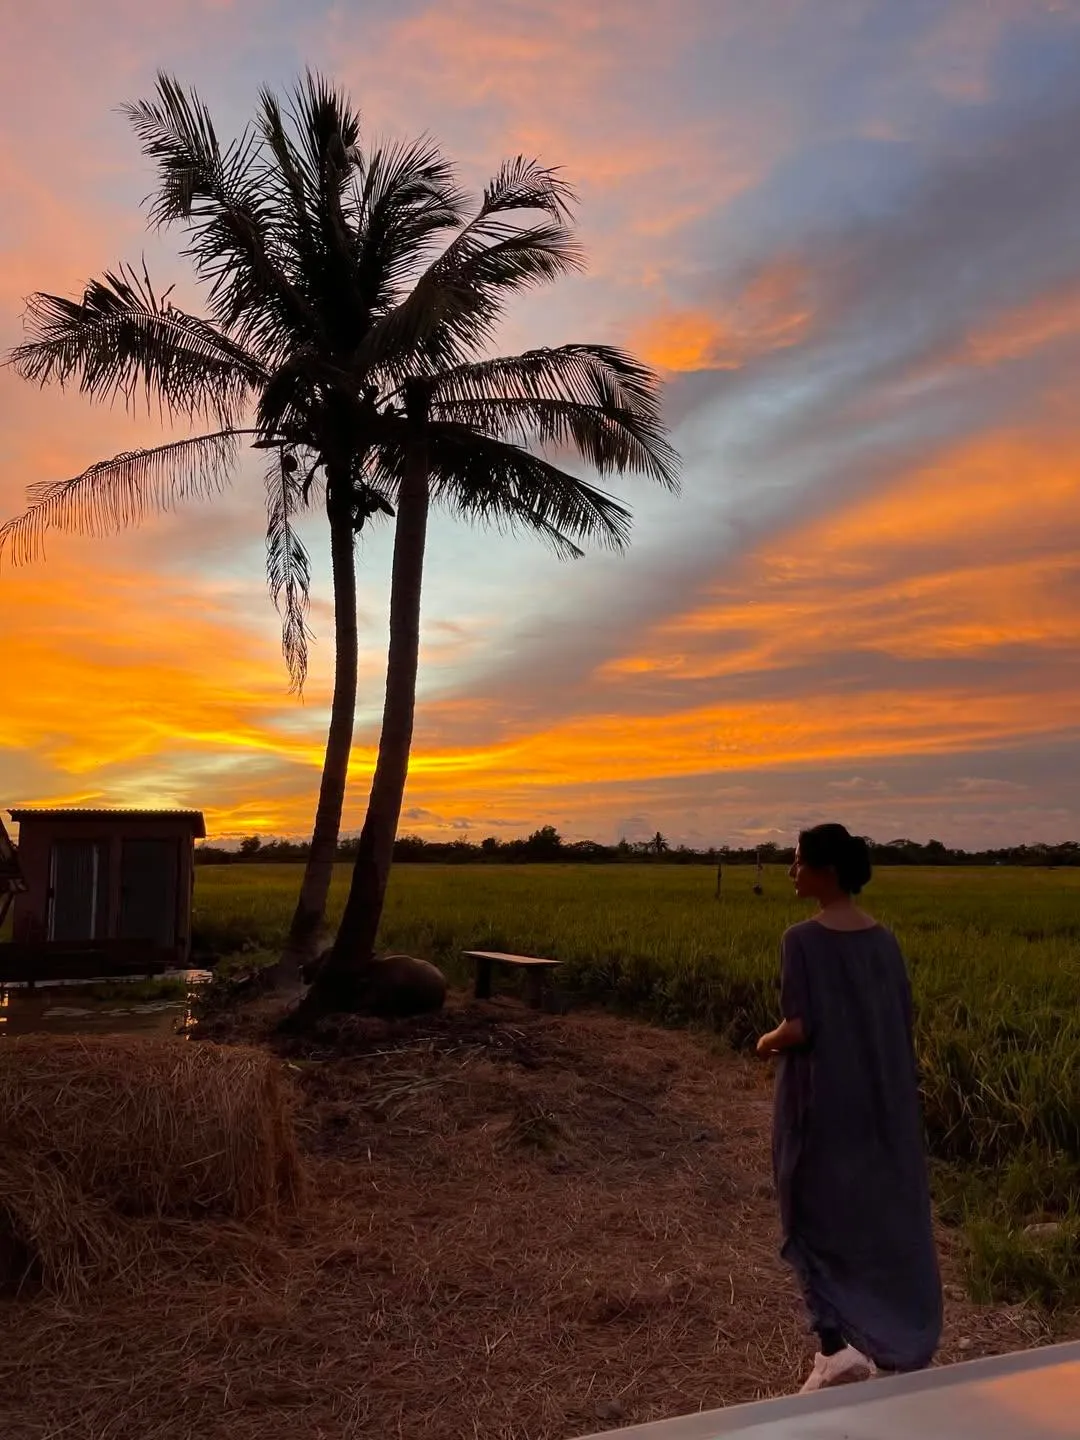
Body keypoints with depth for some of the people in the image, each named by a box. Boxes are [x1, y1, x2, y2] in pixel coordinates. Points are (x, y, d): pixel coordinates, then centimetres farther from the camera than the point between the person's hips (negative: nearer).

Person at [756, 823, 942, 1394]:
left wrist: (767, 1041, 0)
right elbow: (902, 1026, 5)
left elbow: (799, 1029, -21)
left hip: (822, 1101, -5)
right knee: (888, 1217, 16)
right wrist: (893, 1092, 17)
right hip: (885, 1100, 6)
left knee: (822, 1218, 11)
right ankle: (907, 1349, 24)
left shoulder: (803, 940, -17)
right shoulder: (884, 940, 1)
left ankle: (837, 1346, 8)